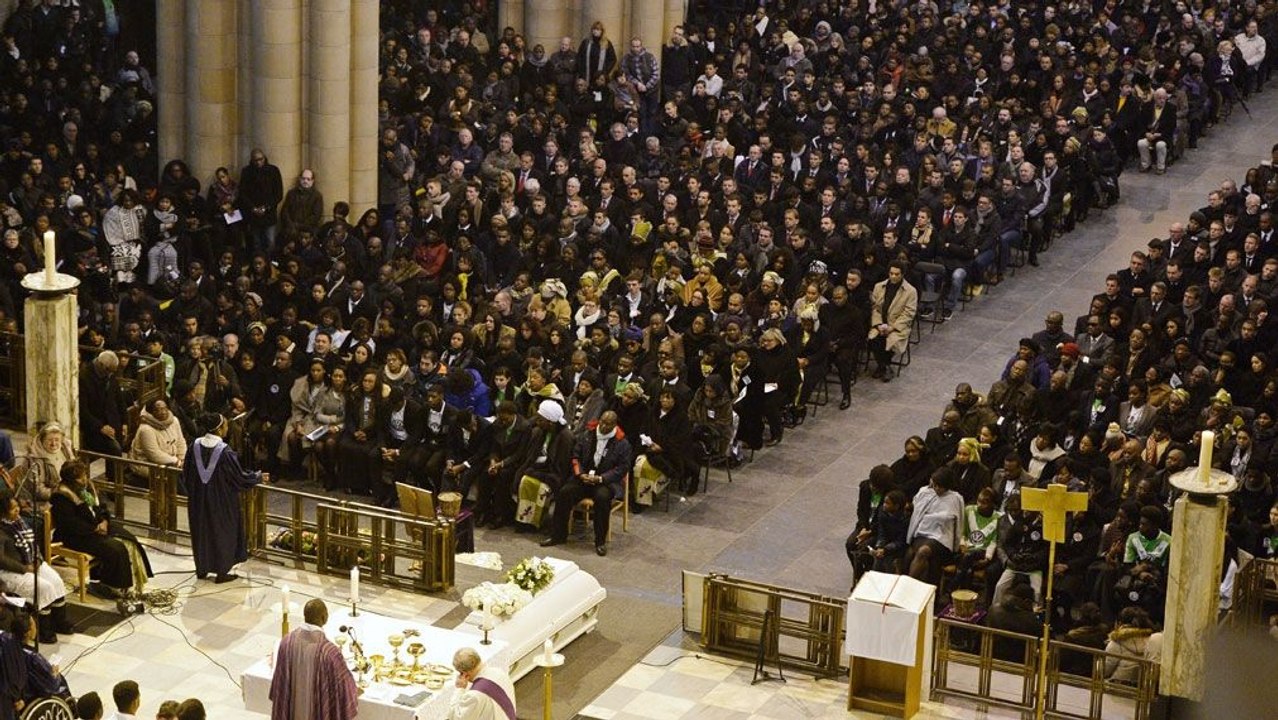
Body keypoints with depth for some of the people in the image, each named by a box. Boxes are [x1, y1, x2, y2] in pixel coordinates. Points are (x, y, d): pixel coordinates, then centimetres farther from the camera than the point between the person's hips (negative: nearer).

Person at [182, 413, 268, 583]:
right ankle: (222, 571, 14)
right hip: (220, 501, -5)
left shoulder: (195, 446, -7)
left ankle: (202, 568, 27)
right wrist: (258, 477, 2)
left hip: (198, 500, 5)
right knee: (222, 531, 9)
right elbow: (239, 477, -14)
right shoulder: (225, 451, -22)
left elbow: (186, 473, 5)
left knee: (201, 531, 18)